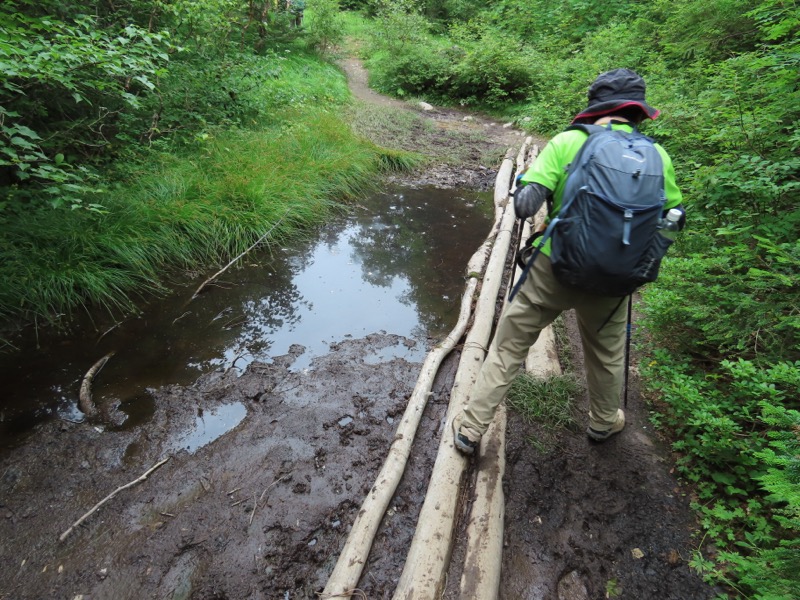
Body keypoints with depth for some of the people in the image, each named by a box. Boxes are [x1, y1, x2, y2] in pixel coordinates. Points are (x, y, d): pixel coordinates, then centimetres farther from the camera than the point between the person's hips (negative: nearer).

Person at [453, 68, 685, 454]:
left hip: (554, 267, -2)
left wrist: (528, 185, 5)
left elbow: (524, 204, -16)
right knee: (607, 352, 26)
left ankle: (471, 428, 19)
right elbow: (673, 215, 11)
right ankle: (604, 422, 50)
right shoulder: (657, 156, 1)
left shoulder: (567, 142, -8)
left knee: (509, 345, 11)